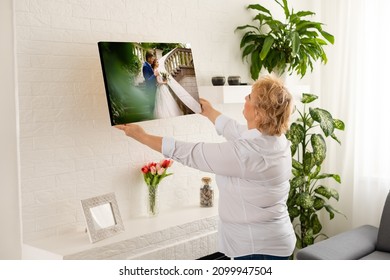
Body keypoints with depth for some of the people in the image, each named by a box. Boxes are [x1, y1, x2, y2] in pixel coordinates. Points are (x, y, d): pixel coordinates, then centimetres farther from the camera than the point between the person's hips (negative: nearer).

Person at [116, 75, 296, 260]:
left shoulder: (246, 153, -29)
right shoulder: (276, 139, -1)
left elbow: (190, 154, -19)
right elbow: (236, 131, 20)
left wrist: (141, 136, -9)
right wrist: (210, 112, 35)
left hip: (258, 249, -10)